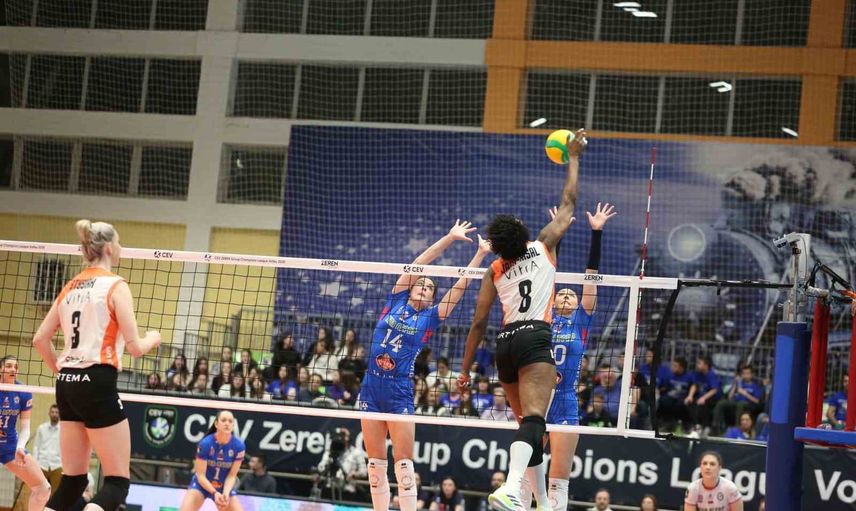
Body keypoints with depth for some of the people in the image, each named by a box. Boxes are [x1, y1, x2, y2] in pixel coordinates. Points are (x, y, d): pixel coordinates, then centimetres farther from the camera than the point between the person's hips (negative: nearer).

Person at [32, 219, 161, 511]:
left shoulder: (71, 287, 14)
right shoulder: (115, 286, -7)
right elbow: (134, 347, -10)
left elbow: (40, 339, 16)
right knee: (118, 482, -2)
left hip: (68, 385, 8)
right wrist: (153, 339, 12)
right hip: (98, 383, -8)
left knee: (72, 481, 12)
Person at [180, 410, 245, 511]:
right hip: (202, 484, -2)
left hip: (225, 487, 2)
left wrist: (225, 494, -30)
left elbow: (232, 475, -13)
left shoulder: (239, 446, -19)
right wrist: (214, 493, -35)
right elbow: (200, 475, -21)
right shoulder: (205, 443, -24)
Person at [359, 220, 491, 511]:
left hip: (400, 392, -2)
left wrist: (481, 254, -5)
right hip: (371, 388, 2)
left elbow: (459, 287, 0)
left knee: (403, 463, -6)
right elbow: (418, 264, 2)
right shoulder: (396, 301, 7)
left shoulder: (430, 317, 4)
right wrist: (449, 238, -2)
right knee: (375, 463, 5)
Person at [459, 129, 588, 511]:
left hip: (505, 343, 5)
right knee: (534, 421, -21)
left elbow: (479, 322, 12)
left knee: (530, 423, 18)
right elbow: (568, 203, 14)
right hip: (535, 339, -5)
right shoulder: (543, 247, 6)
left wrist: (465, 369, 17)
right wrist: (573, 157, 25)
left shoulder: (495, 270, 14)